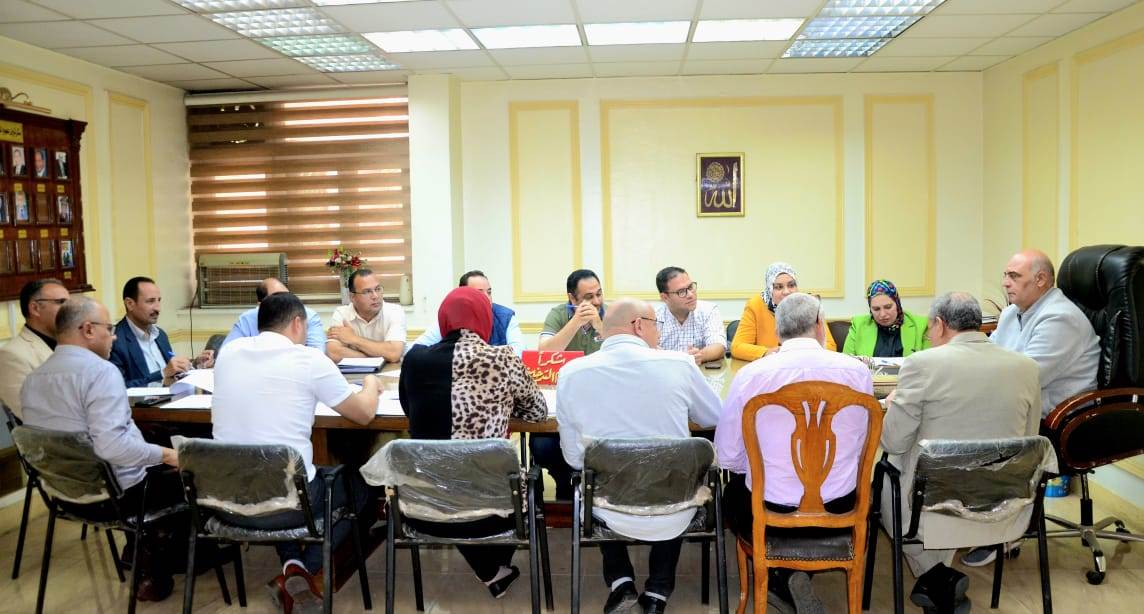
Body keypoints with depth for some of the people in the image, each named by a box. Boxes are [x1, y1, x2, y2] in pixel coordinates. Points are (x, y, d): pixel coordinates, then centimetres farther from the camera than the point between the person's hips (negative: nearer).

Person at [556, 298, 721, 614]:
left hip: (611, 513, 0)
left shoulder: (571, 373, -10)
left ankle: (620, 582, 24)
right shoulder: (679, 364, -11)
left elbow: (574, 457, -3)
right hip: (673, 513, 0)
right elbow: (715, 417, 8)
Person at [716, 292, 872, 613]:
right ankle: (795, 579, 27)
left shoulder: (750, 374, -13)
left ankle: (782, 577, 16)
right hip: (838, 511, 2)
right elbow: (861, 447, 5)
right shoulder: (857, 371, -9)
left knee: (731, 493, 32)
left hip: (771, 512, -2)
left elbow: (727, 456, -5)